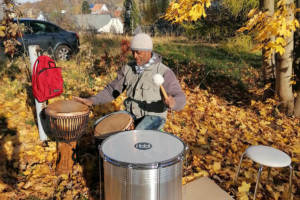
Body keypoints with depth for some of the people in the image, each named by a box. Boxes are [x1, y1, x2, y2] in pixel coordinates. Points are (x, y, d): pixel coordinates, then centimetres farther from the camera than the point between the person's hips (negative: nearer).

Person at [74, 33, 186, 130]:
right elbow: (112, 90, 7)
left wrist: (172, 103, -42)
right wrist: (92, 101, -6)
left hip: (153, 116, -5)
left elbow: (180, 98, -18)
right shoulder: (128, 68, 3)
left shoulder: (164, 72, -14)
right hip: (131, 113, 5)